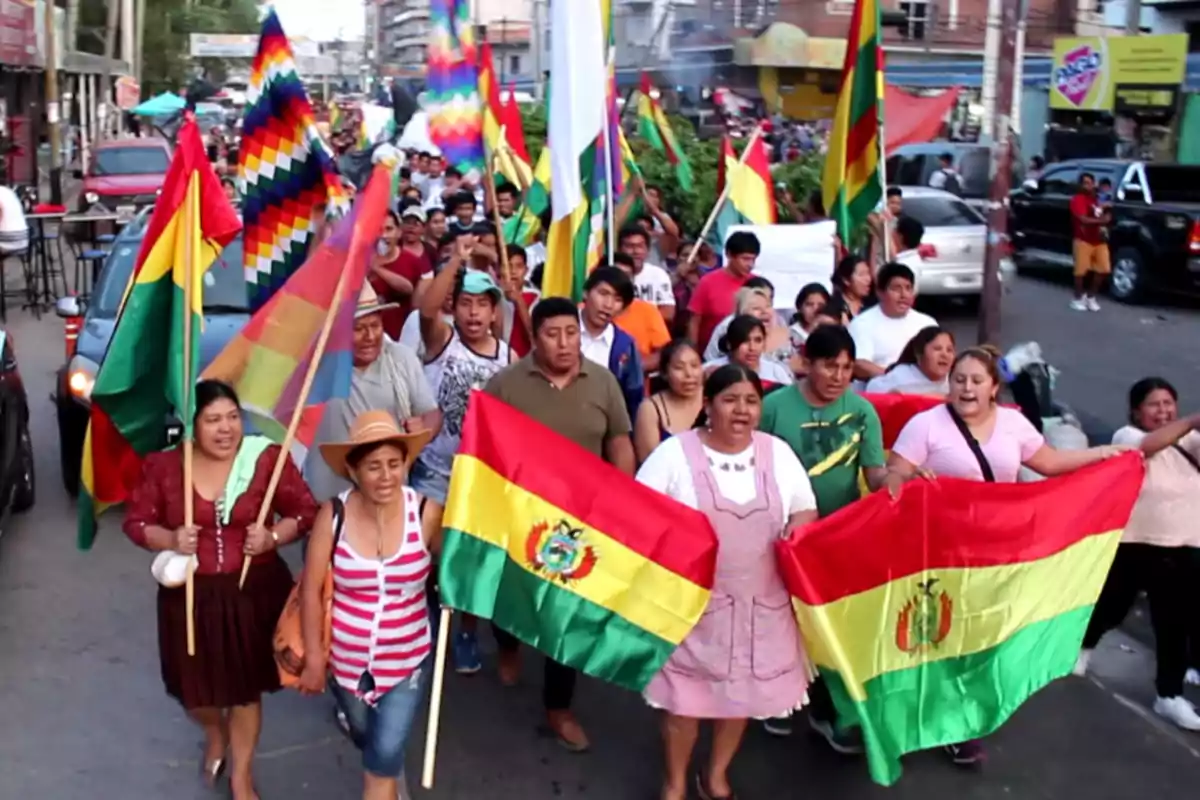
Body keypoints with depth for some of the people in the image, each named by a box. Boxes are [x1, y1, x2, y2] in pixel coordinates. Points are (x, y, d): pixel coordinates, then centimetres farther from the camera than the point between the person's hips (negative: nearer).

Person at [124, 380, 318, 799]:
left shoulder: (267, 458, -11)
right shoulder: (163, 465, -7)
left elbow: (305, 511, -4)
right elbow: (136, 521, 1)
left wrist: (273, 536, -23)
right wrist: (169, 539, -18)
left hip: (254, 591, -1)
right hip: (190, 594, 1)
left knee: (246, 686, 13)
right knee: (194, 686, 14)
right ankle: (215, 734, 53)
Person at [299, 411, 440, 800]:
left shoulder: (426, 513, -18)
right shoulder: (334, 515, -17)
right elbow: (311, 589, -10)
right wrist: (314, 658, -7)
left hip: (407, 659, -2)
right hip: (346, 658, 2)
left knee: (386, 752, -3)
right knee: (366, 739, 25)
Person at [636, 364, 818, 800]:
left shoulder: (778, 453, 4)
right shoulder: (675, 452, -7)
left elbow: (806, 510, 12)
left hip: (760, 600, 3)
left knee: (743, 691, 14)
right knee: (685, 694, 6)